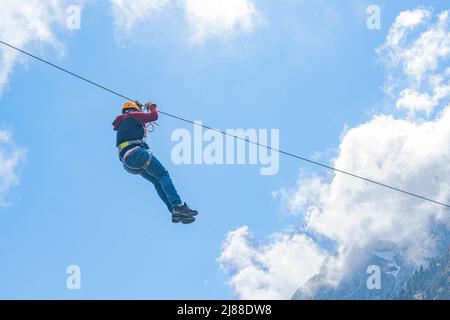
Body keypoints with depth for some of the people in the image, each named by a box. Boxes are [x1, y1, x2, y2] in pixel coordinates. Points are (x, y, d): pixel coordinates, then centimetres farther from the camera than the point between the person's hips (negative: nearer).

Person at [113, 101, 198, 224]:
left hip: (127, 162, 9)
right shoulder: (132, 116, 8)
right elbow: (154, 116, 4)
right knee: (163, 175, -11)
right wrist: (152, 107, 22)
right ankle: (178, 206, -27)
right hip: (136, 153, -8)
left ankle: (175, 212, -6)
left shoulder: (121, 125, 32)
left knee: (158, 182, 6)